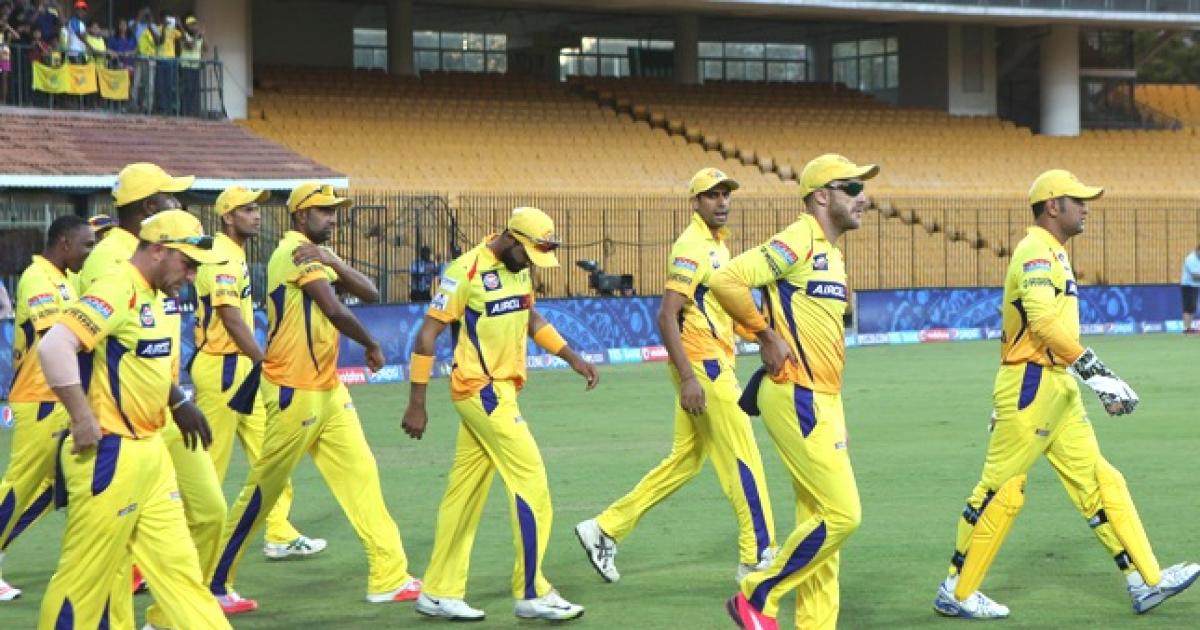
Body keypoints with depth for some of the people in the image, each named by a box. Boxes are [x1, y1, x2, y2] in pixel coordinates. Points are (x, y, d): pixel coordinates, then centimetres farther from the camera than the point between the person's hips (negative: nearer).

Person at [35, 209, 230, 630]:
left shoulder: (153, 298, 13)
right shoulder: (118, 290, -17)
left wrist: (178, 402, 16)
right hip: (108, 455, -10)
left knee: (176, 562, 12)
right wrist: (83, 419, -24)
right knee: (87, 576, -1)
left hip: (150, 451, 10)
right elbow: (53, 346, -28)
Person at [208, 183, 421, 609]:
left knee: (361, 475, 5)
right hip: (294, 393, -9)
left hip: (329, 390, 9)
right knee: (264, 489, -1)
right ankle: (215, 582, 10)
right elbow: (335, 310, -20)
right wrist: (372, 346, -4)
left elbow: (369, 293, 3)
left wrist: (332, 262, -13)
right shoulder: (297, 251, -14)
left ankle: (389, 578, 6)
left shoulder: (316, 254, 15)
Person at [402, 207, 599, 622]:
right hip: (481, 389, -8)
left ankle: (439, 593, 17)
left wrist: (573, 359, 15)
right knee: (530, 480, -9)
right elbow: (428, 334, -13)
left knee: (466, 492, 11)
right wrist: (417, 405, -13)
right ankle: (532, 594, -3)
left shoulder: (519, 267, 10)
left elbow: (532, 319, 26)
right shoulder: (467, 271, -15)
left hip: (501, 391, 8)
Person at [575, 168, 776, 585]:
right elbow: (666, 316, -20)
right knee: (743, 458, -6)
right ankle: (758, 558, 1)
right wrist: (688, 378, -25)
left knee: (686, 460, 12)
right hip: (703, 365, -10)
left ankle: (605, 530, 17)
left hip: (714, 364, 10)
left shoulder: (718, 244, 17)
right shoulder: (692, 247, -14)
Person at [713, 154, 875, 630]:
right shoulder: (798, 242, -12)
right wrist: (766, 334, -15)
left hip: (822, 401, 10)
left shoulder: (832, 253, 17)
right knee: (842, 513, -10)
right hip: (796, 398, -10)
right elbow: (727, 281, -23)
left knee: (819, 519, 10)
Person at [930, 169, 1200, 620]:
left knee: (1098, 482, 6)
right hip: (1031, 385, -10)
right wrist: (1093, 370, -27)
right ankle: (956, 593, 4)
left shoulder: (1053, 253, 20)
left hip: (1059, 391, 10)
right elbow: (1044, 320, -25)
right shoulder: (1037, 250, -12)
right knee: (1000, 491, -4)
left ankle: (1146, 583, 5)